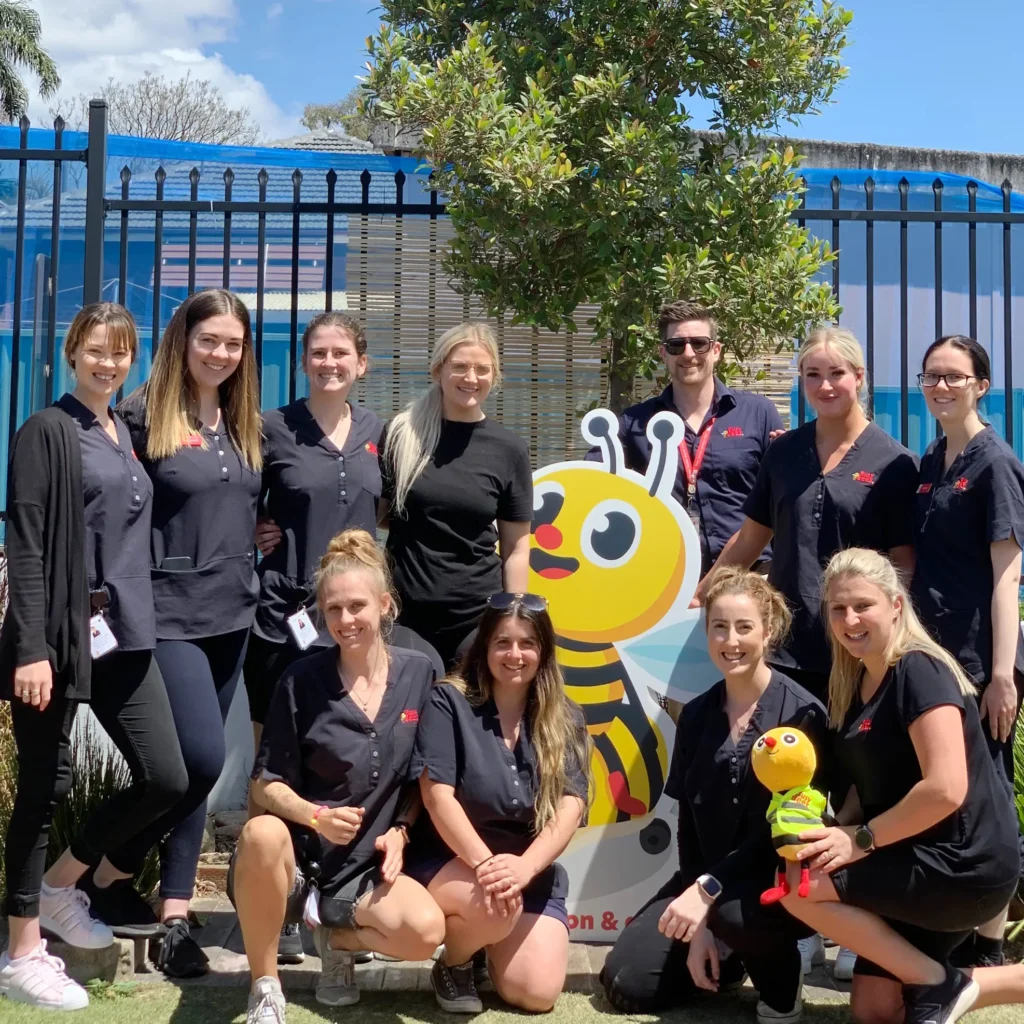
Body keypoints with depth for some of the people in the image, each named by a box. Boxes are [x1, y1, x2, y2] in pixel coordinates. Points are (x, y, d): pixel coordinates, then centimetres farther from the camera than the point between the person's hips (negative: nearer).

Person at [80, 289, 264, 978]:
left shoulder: (247, 425, 11)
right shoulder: (142, 417, -7)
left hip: (233, 615, 6)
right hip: (171, 616, -6)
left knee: (195, 769, 9)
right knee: (204, 759, -12)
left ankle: (174, 912, 18)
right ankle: (109, 875, 12)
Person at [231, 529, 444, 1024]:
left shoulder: (419, 673, 0)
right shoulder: (301, 681, -7)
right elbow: (266, 783, -5)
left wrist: (399, 832, -5)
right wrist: (314, 816, -23)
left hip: (363, 867, 2)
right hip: (297, 856, -2)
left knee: (425, 930, -27)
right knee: (262, 834, -37)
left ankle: (338, 937, 9)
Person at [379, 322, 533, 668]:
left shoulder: (509, 449, 1)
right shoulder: (401, 434, 1)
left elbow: (516, 547, 3)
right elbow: (373, 512, 11)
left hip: (476, 616, 0)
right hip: (402, 611, 0)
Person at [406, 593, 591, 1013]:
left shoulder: (565, 720, 0)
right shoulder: (448, 702, -8)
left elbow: (570, 808, -11)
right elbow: (437, 795, -16)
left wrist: (523, 867, -28)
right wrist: (484, 863, -29)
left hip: (533, 871, 3)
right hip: (448, 860, -3)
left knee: (536, 994, -12)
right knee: (496, 908, -35)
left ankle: (490, 945, 22)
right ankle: (453, 963, 1)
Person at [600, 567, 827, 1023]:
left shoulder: (802, 713, -14)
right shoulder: (696, 715, 2)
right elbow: (689, 822, 2)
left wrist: (708, 889, -27)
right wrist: (699, 925, -7)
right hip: (706, 875, 5)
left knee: (731, 909, -38)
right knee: (626, 983, -6)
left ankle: (781, 973, -4)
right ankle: (728, 963, 21)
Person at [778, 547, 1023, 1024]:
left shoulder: (920, 672, -18)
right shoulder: (857, 683, 11)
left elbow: (946, 789, -26)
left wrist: (862, 838, -17)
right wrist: (839, 831, -2)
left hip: (962, 866, -10)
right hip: (924, 863, 10)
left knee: (799, 887, -16)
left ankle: (938, 984, -3)